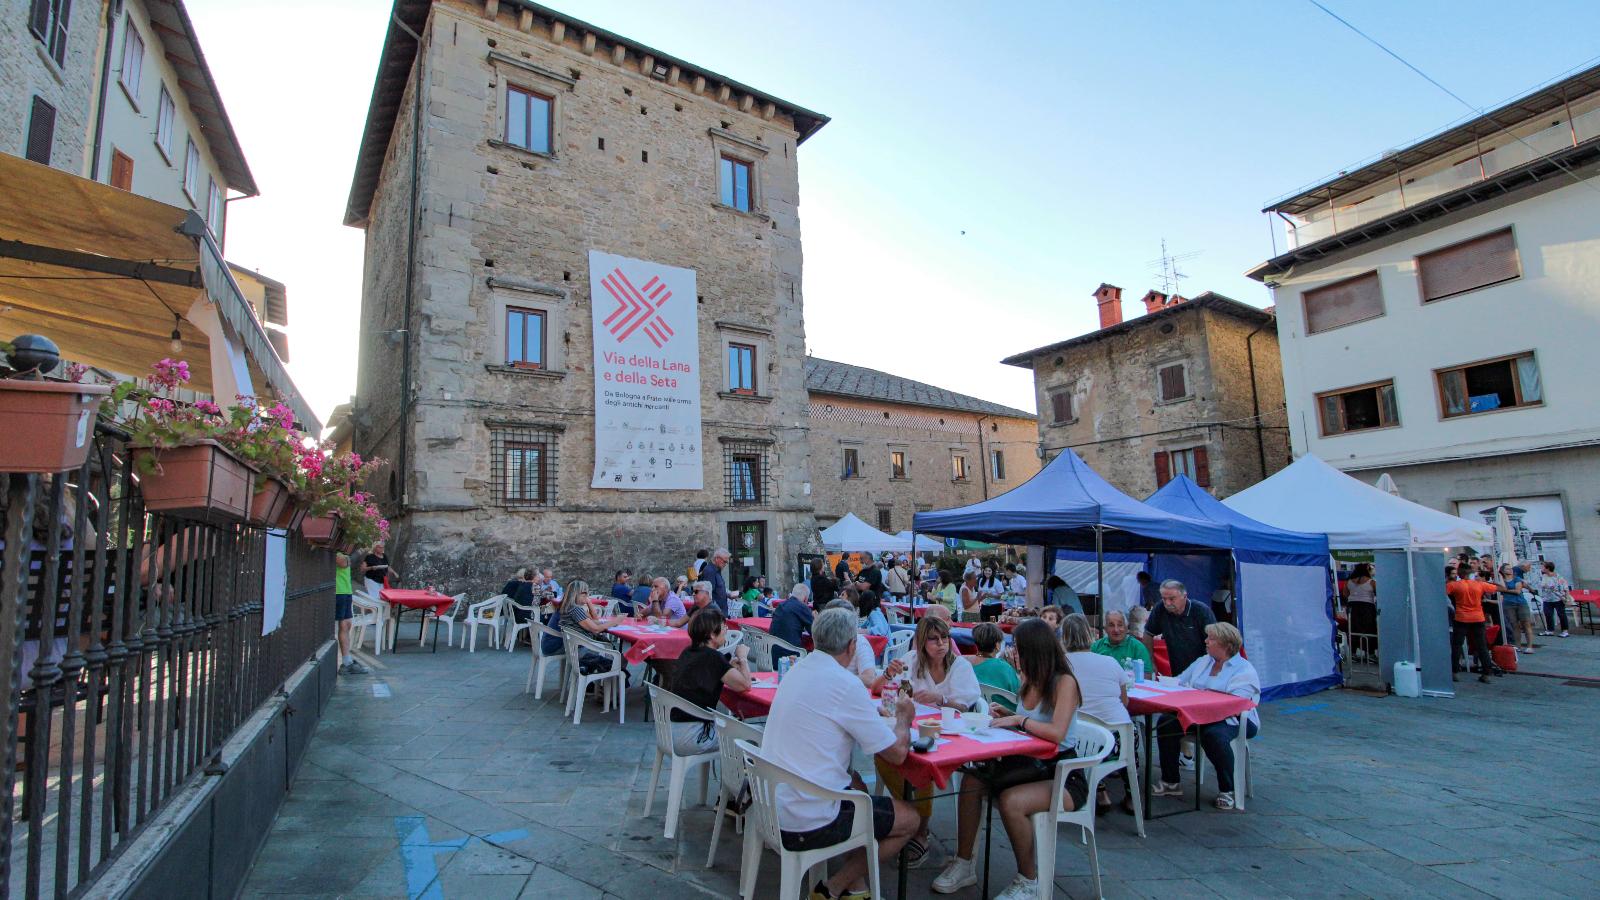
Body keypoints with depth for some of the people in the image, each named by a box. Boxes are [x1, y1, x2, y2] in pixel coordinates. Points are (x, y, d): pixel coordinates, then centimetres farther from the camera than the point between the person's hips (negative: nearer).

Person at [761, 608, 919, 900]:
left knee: (857, 785, 30)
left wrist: (883, 714, 16)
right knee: (909, 819, 10)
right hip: (806, 826, -8)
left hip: (772, 808, 8)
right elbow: (897, 753, -11)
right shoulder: (845, 684, -19)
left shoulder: (798, 669, 5)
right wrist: (903, 717, 8)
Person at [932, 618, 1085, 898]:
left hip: (1063, 775, -8)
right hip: (1031, 764, 8)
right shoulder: (1031, 680, 7)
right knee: (972, 780, -12)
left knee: (1010, 800, -32)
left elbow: (1056, 733, -30)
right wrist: (1007, 714, 1)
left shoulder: (1064, 682, -17)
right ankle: (964, 864, 1)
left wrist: (1018, 719, -17)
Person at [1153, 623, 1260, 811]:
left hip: (1234, 720, -6)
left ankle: (1227, 791, -14)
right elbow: (1179, 682, 16)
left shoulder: (1244, 670, -7)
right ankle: (1170, 783, -5)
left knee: (1214, 734, -38)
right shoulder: (1202, 662, 16)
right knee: (1165, 723, -16)